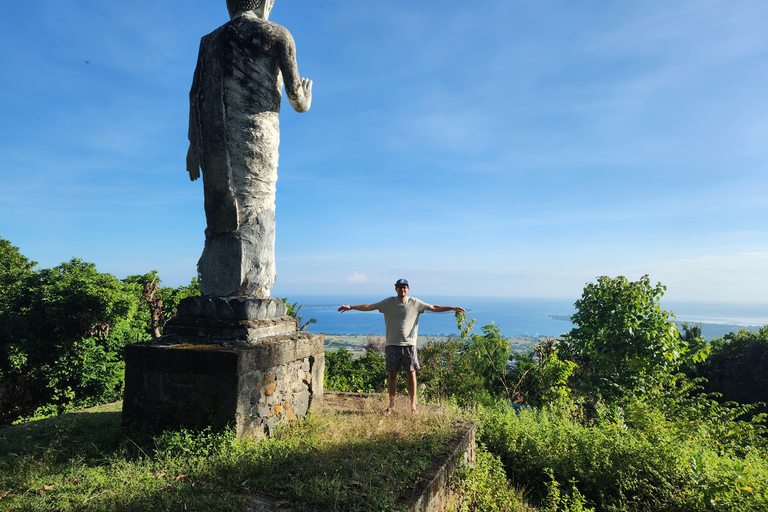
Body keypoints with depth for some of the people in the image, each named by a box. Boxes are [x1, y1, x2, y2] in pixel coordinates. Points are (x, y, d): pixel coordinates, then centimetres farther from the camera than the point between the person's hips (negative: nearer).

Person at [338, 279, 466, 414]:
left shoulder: (415, 303, 4)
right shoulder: (388, 302, 4)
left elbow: (434, 308, 7)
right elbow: (369, 307, 1)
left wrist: (452, 308, 2)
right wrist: (351, 307, -7)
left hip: (409, 344, 0)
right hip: (393, 344, 0)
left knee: (411, 374, 0)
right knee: (392, 374, 4)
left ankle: (413, 405, 13)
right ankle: (391, 404, 17)